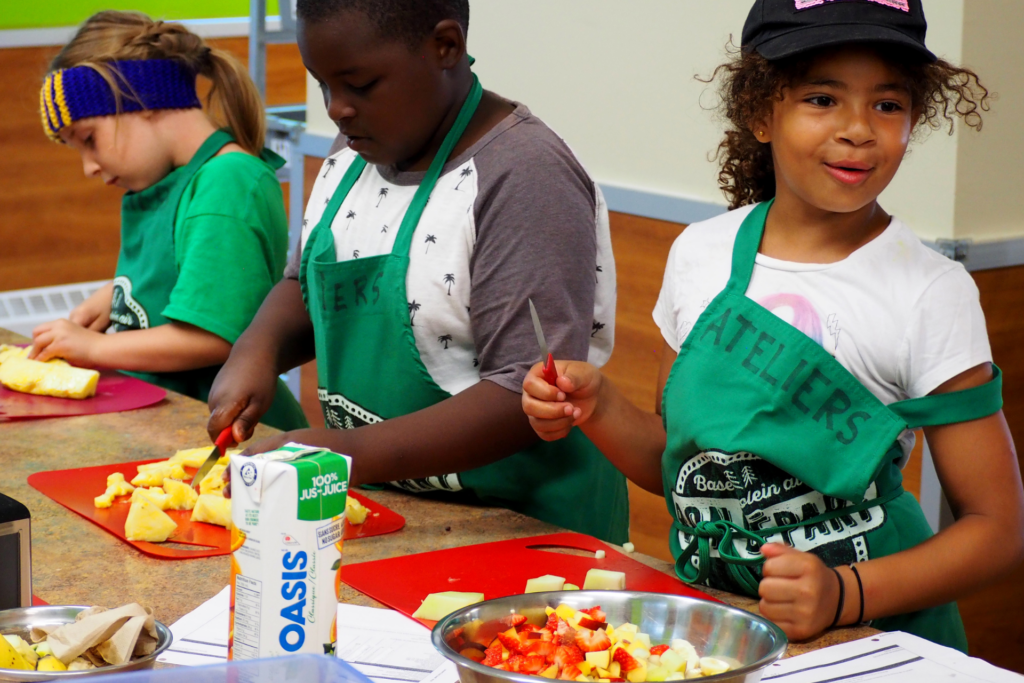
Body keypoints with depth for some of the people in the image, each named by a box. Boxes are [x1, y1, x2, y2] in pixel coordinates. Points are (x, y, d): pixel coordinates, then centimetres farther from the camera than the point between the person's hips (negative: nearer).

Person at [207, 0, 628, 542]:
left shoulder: (524, 179, -17)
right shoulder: (360, 150, 9)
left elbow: (533, 395, -23)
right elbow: (307, 284, 24)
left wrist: (354, 454, -29)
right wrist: (258, 349, 2)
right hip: (380, 506, 7)